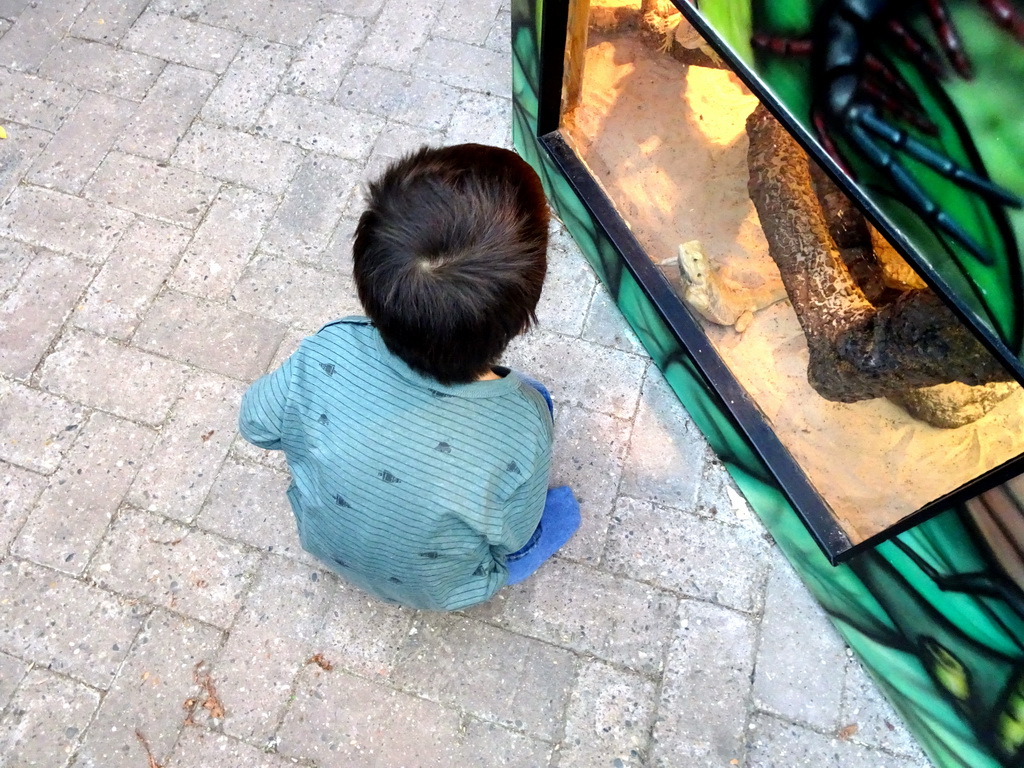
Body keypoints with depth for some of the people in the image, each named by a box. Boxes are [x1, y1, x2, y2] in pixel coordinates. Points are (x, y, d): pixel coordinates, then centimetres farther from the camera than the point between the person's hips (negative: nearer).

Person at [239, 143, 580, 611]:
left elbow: (257, 425, -14)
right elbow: (514, 537, -18)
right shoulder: (521, 429, -42)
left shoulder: (326, 356, -38)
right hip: (435, 590, -2)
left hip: (328, 547, 3)